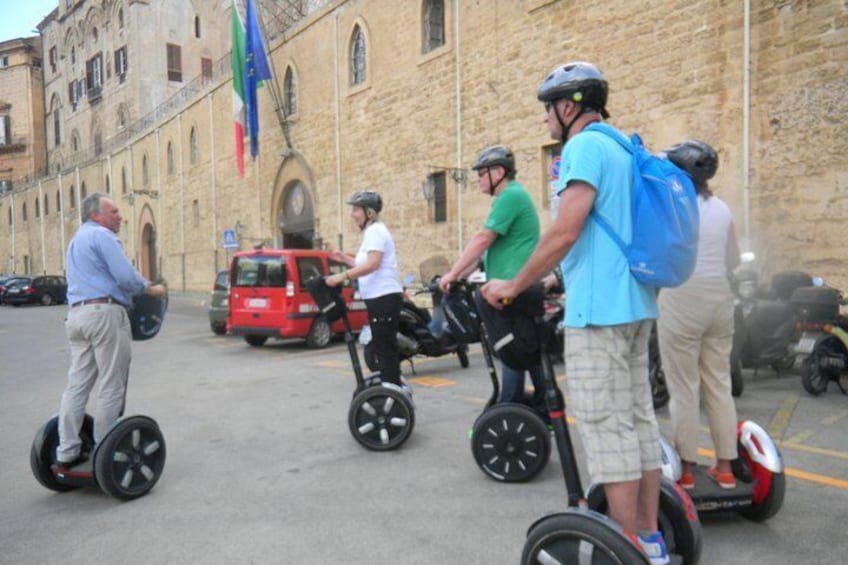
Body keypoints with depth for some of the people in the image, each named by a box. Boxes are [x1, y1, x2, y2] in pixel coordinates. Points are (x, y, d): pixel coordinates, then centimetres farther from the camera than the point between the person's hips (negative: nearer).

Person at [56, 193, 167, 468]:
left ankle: (67, 453, 10)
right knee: (111, 388, -2)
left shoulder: (77, 238, 25)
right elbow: (126, 276, -16)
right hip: (104, 313, -10)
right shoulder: (101, 235, -7)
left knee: (77, 385, 8)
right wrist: (151, 289, 1)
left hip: (77, 314, 10)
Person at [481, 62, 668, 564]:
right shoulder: (625, 150, 19)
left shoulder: (585, 146, -10)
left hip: (599, 309, -10)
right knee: (638, 419, 13)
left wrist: (514, 286, -10)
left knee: (608, 428, -3)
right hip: (635, 303, 10)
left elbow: (564, 232, -19)